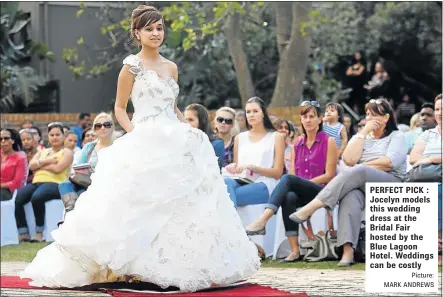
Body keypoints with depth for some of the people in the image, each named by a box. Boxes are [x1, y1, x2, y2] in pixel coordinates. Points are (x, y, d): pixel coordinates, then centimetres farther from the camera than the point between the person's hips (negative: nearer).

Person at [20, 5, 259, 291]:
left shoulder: (171, 67, 16)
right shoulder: (132, 66, 0)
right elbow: (120, 109, 3)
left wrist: (190, 129, 7)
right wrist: (134, 132, -12)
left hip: (175, 143, 6)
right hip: (144, 144, -6)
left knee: (183, 202, 1)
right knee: (143, 204, -12)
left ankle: (175, 265, 6)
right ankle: (136, 265, -8)